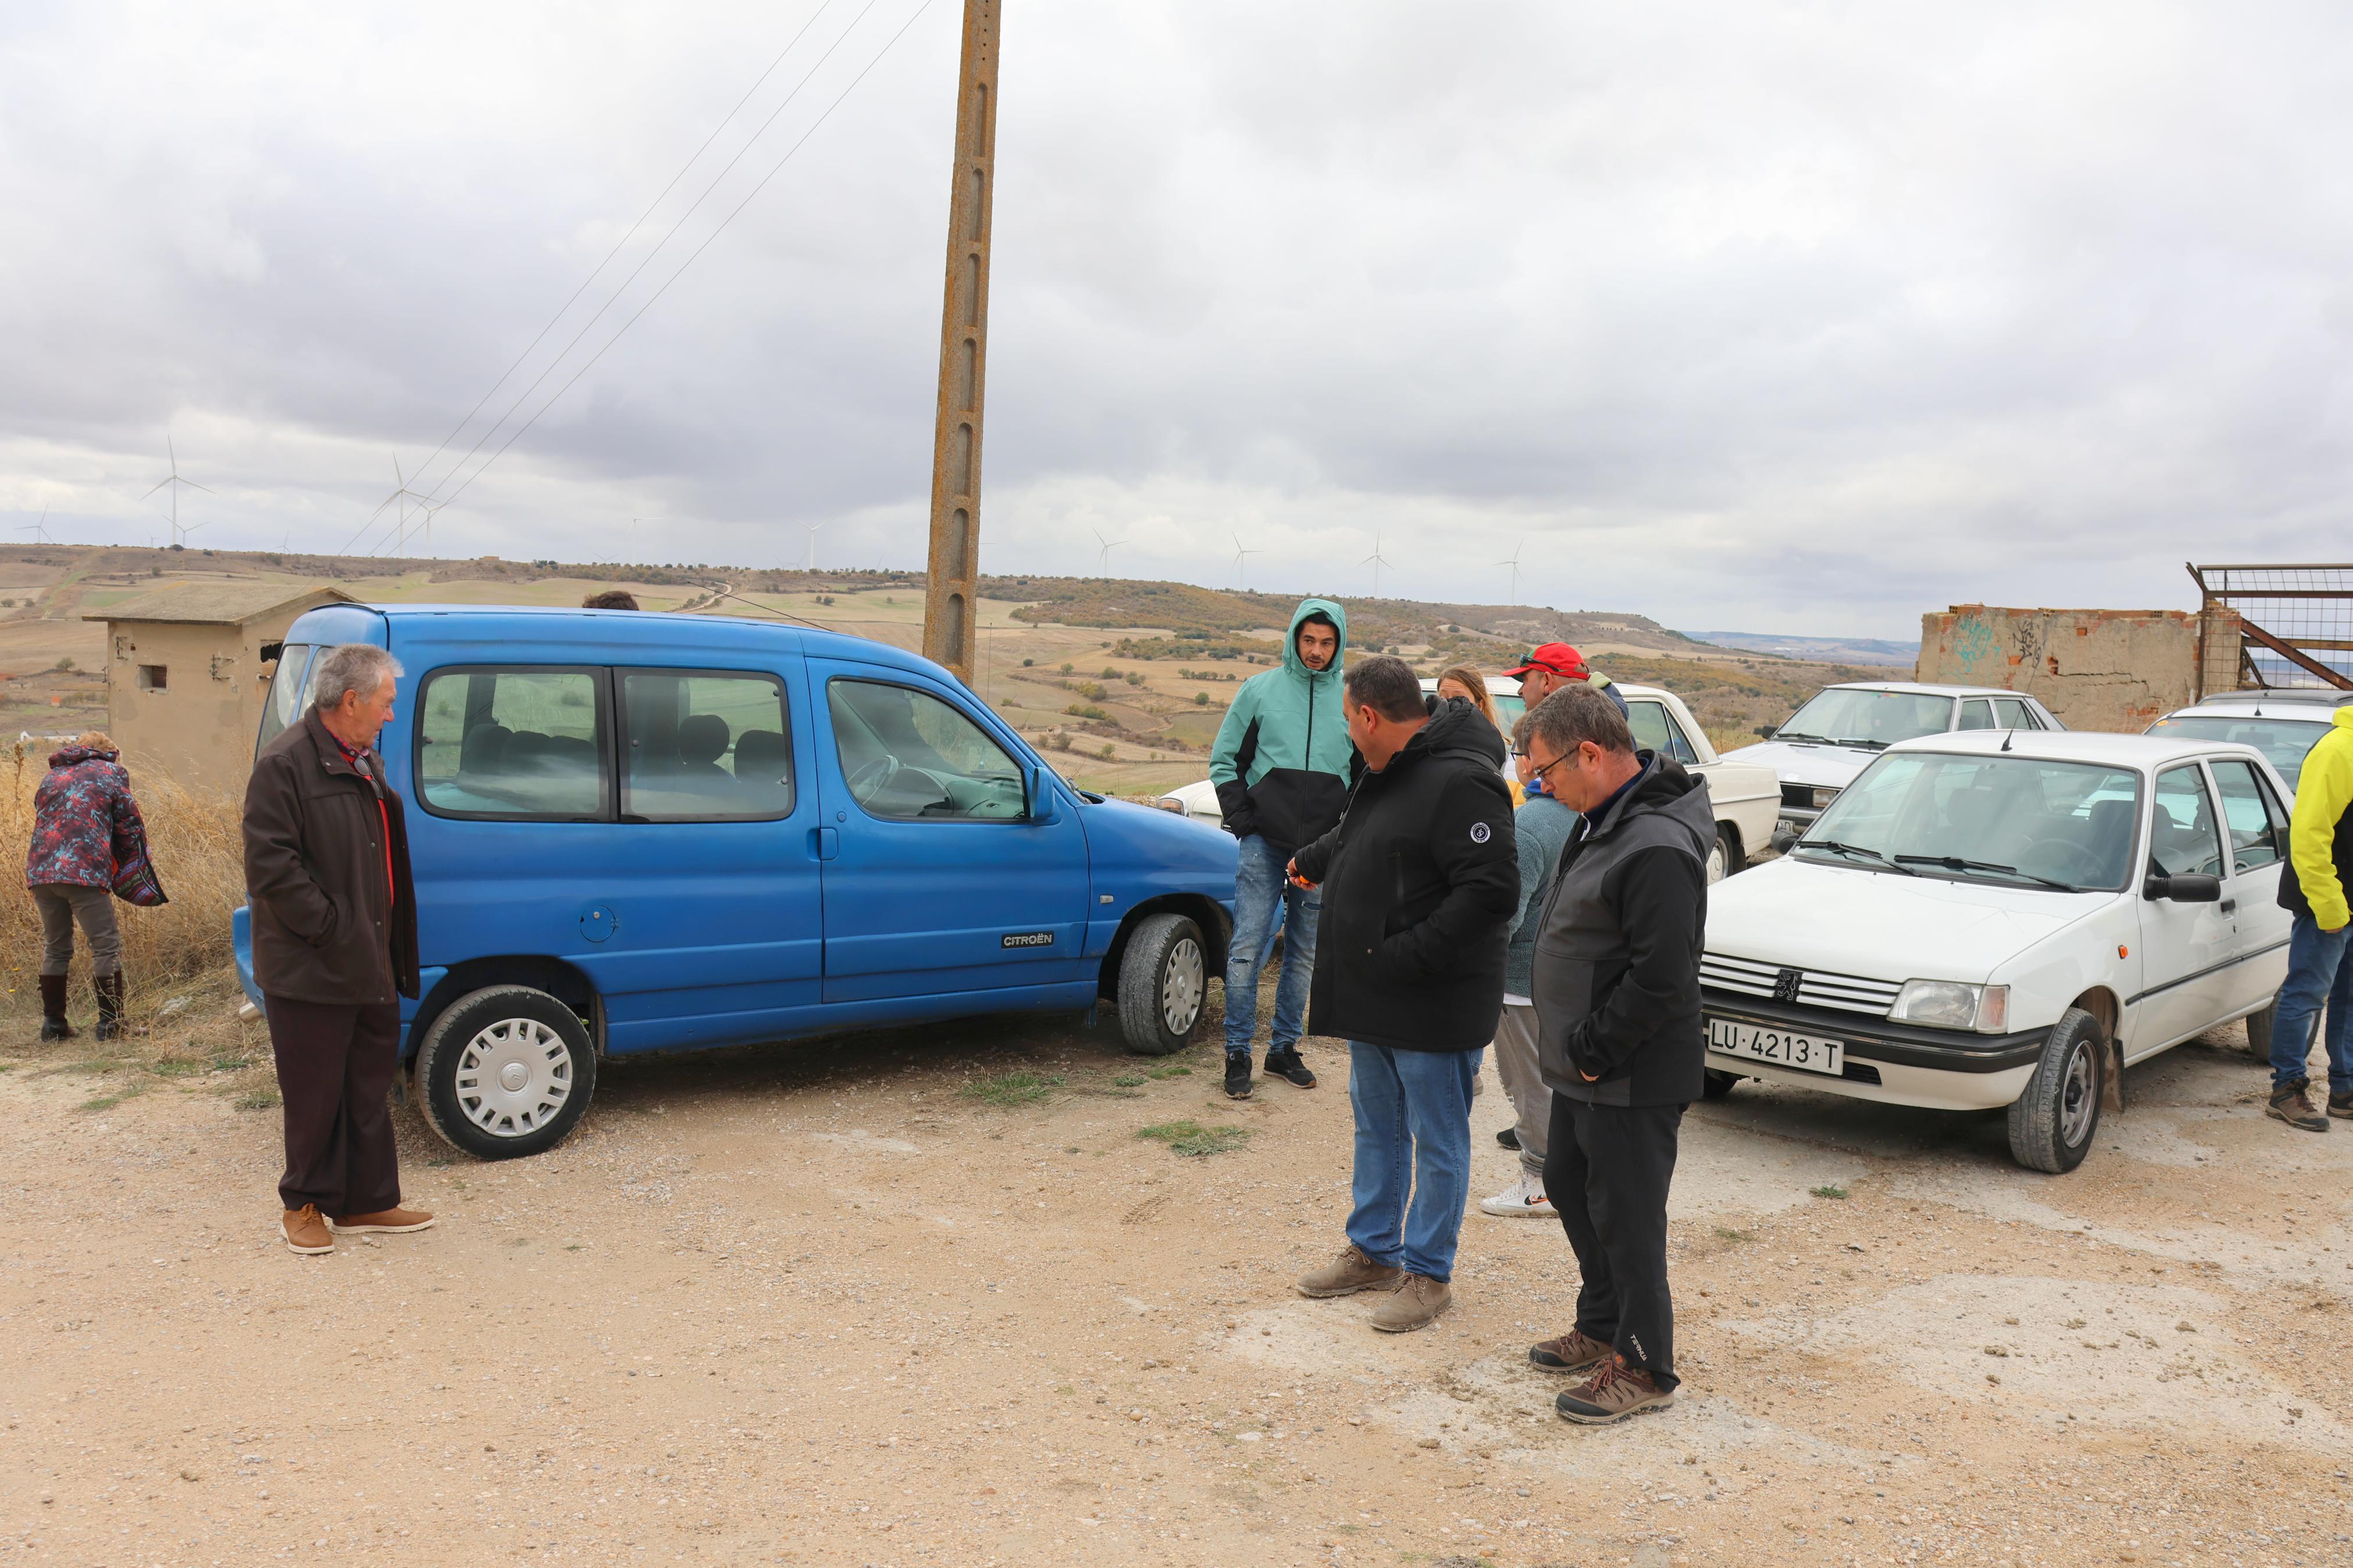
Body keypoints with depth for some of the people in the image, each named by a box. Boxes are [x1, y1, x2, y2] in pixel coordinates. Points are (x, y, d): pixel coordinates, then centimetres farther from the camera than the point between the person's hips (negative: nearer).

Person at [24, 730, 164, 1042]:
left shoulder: (51, 776, 24)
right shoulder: (111, 773, 9)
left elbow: (42, 823, 23)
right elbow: (129, 826, 5)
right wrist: (130, 875, 16)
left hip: (40, 869, 6)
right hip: (84, 871, -6)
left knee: (55, 947, 17)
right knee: (106, 946, 0)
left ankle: (53, 1022, 19)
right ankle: (110, 1023, -2)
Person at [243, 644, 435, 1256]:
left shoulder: (365, 762, 13)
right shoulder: (285, 764, -14)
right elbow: (270, 866, -19)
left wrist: (385, 948, 15)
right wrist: (330, 929, -19)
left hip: (369, 967, 8)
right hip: (311, 974, -8)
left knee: (369, 1087, 14)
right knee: (315, 1092, 4)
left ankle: (367, 1201, 24)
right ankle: (306, 1205, 20)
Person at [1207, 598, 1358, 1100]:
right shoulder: (1261, 690, 0)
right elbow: (1224, 759, 6)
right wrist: (1242, 818, -3)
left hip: (1322, 851, 2)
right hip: (1265, 846, -2)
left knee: (1304, 954, 11)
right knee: (1247, 950, -5)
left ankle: (1285, 1048, 23)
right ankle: (1237, 1054, 3)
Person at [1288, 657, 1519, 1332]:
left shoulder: (1461, 782, -22)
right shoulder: (1387, 773, 10)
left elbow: (1491, 892, -28)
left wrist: (1406, 956, -26)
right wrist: (1309, 862, 48)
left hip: (1435, 1007, -10)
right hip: (1374, 999, 10)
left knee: (1438, 1143, 5)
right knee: (1376, 1130, 20)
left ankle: (1429, 1272, 18)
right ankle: (1373, 1251, 35)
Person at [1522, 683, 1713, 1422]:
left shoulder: (1658, 849, -26)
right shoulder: (1602, 820, 7)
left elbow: (1662, 980, -28)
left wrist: (1593, 1049, -18)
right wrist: (1572, 1047, 13)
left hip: (1634, 1081, -10)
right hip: (1583, 1066, 10)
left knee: (1626, 1217, 1)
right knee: (1569, 1188, 21)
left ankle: (1644, 1367, 17)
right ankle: (1602, 1328, 38)